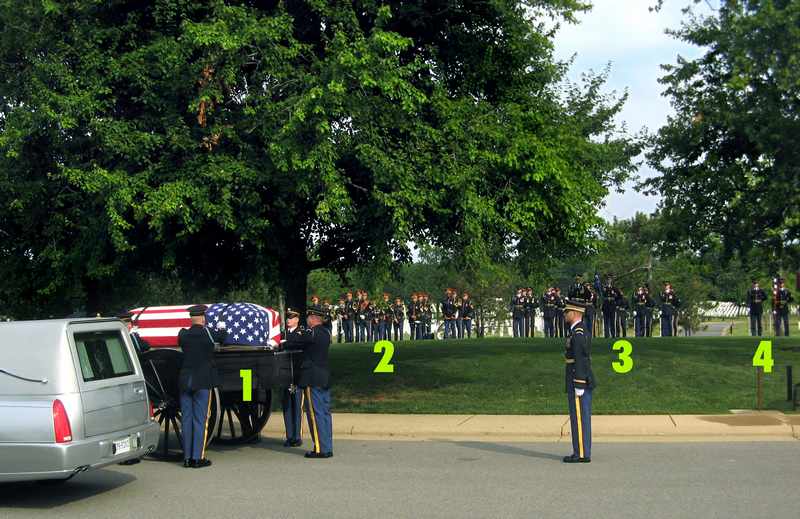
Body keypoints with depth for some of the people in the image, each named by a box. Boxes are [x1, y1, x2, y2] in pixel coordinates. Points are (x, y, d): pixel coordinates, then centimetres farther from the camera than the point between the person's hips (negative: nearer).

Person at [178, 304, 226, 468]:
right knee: (200, 419, 0)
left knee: (186, 419, 8)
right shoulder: (208, 333, -9)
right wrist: (221, 327, 33)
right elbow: (223, 336, 10)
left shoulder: (183, 334, 0)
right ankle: (198, 458, -1)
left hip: (185, 381, 4)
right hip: (203, 382, -4)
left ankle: (187, 457, 11)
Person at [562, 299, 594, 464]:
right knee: (580, 417, 11)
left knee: (579, 418, -6)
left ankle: (582, 454, -2)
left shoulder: (578, 333, -17)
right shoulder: (579, 332, 15)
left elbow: (581, 361, -21)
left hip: (579, 382, -10)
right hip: (581, 382, 10)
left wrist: (579, 387, -21)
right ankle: (582, 452, 15)